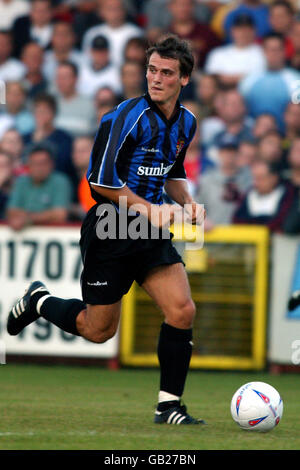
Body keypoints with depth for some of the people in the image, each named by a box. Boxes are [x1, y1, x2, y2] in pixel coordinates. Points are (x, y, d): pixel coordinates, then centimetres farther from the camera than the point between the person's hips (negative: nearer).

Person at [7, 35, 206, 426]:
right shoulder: (128, 116, -18)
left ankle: (169, 406, 0)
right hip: (109, 232, -6)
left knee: (182, 312, -11)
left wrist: (188, 203, 4)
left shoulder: (186, 122, 6)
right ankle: (39, 301, 35)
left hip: (150, 231, 6)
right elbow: (100, 180, -19)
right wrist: (150, 210, -18)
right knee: (98, 330, 5)